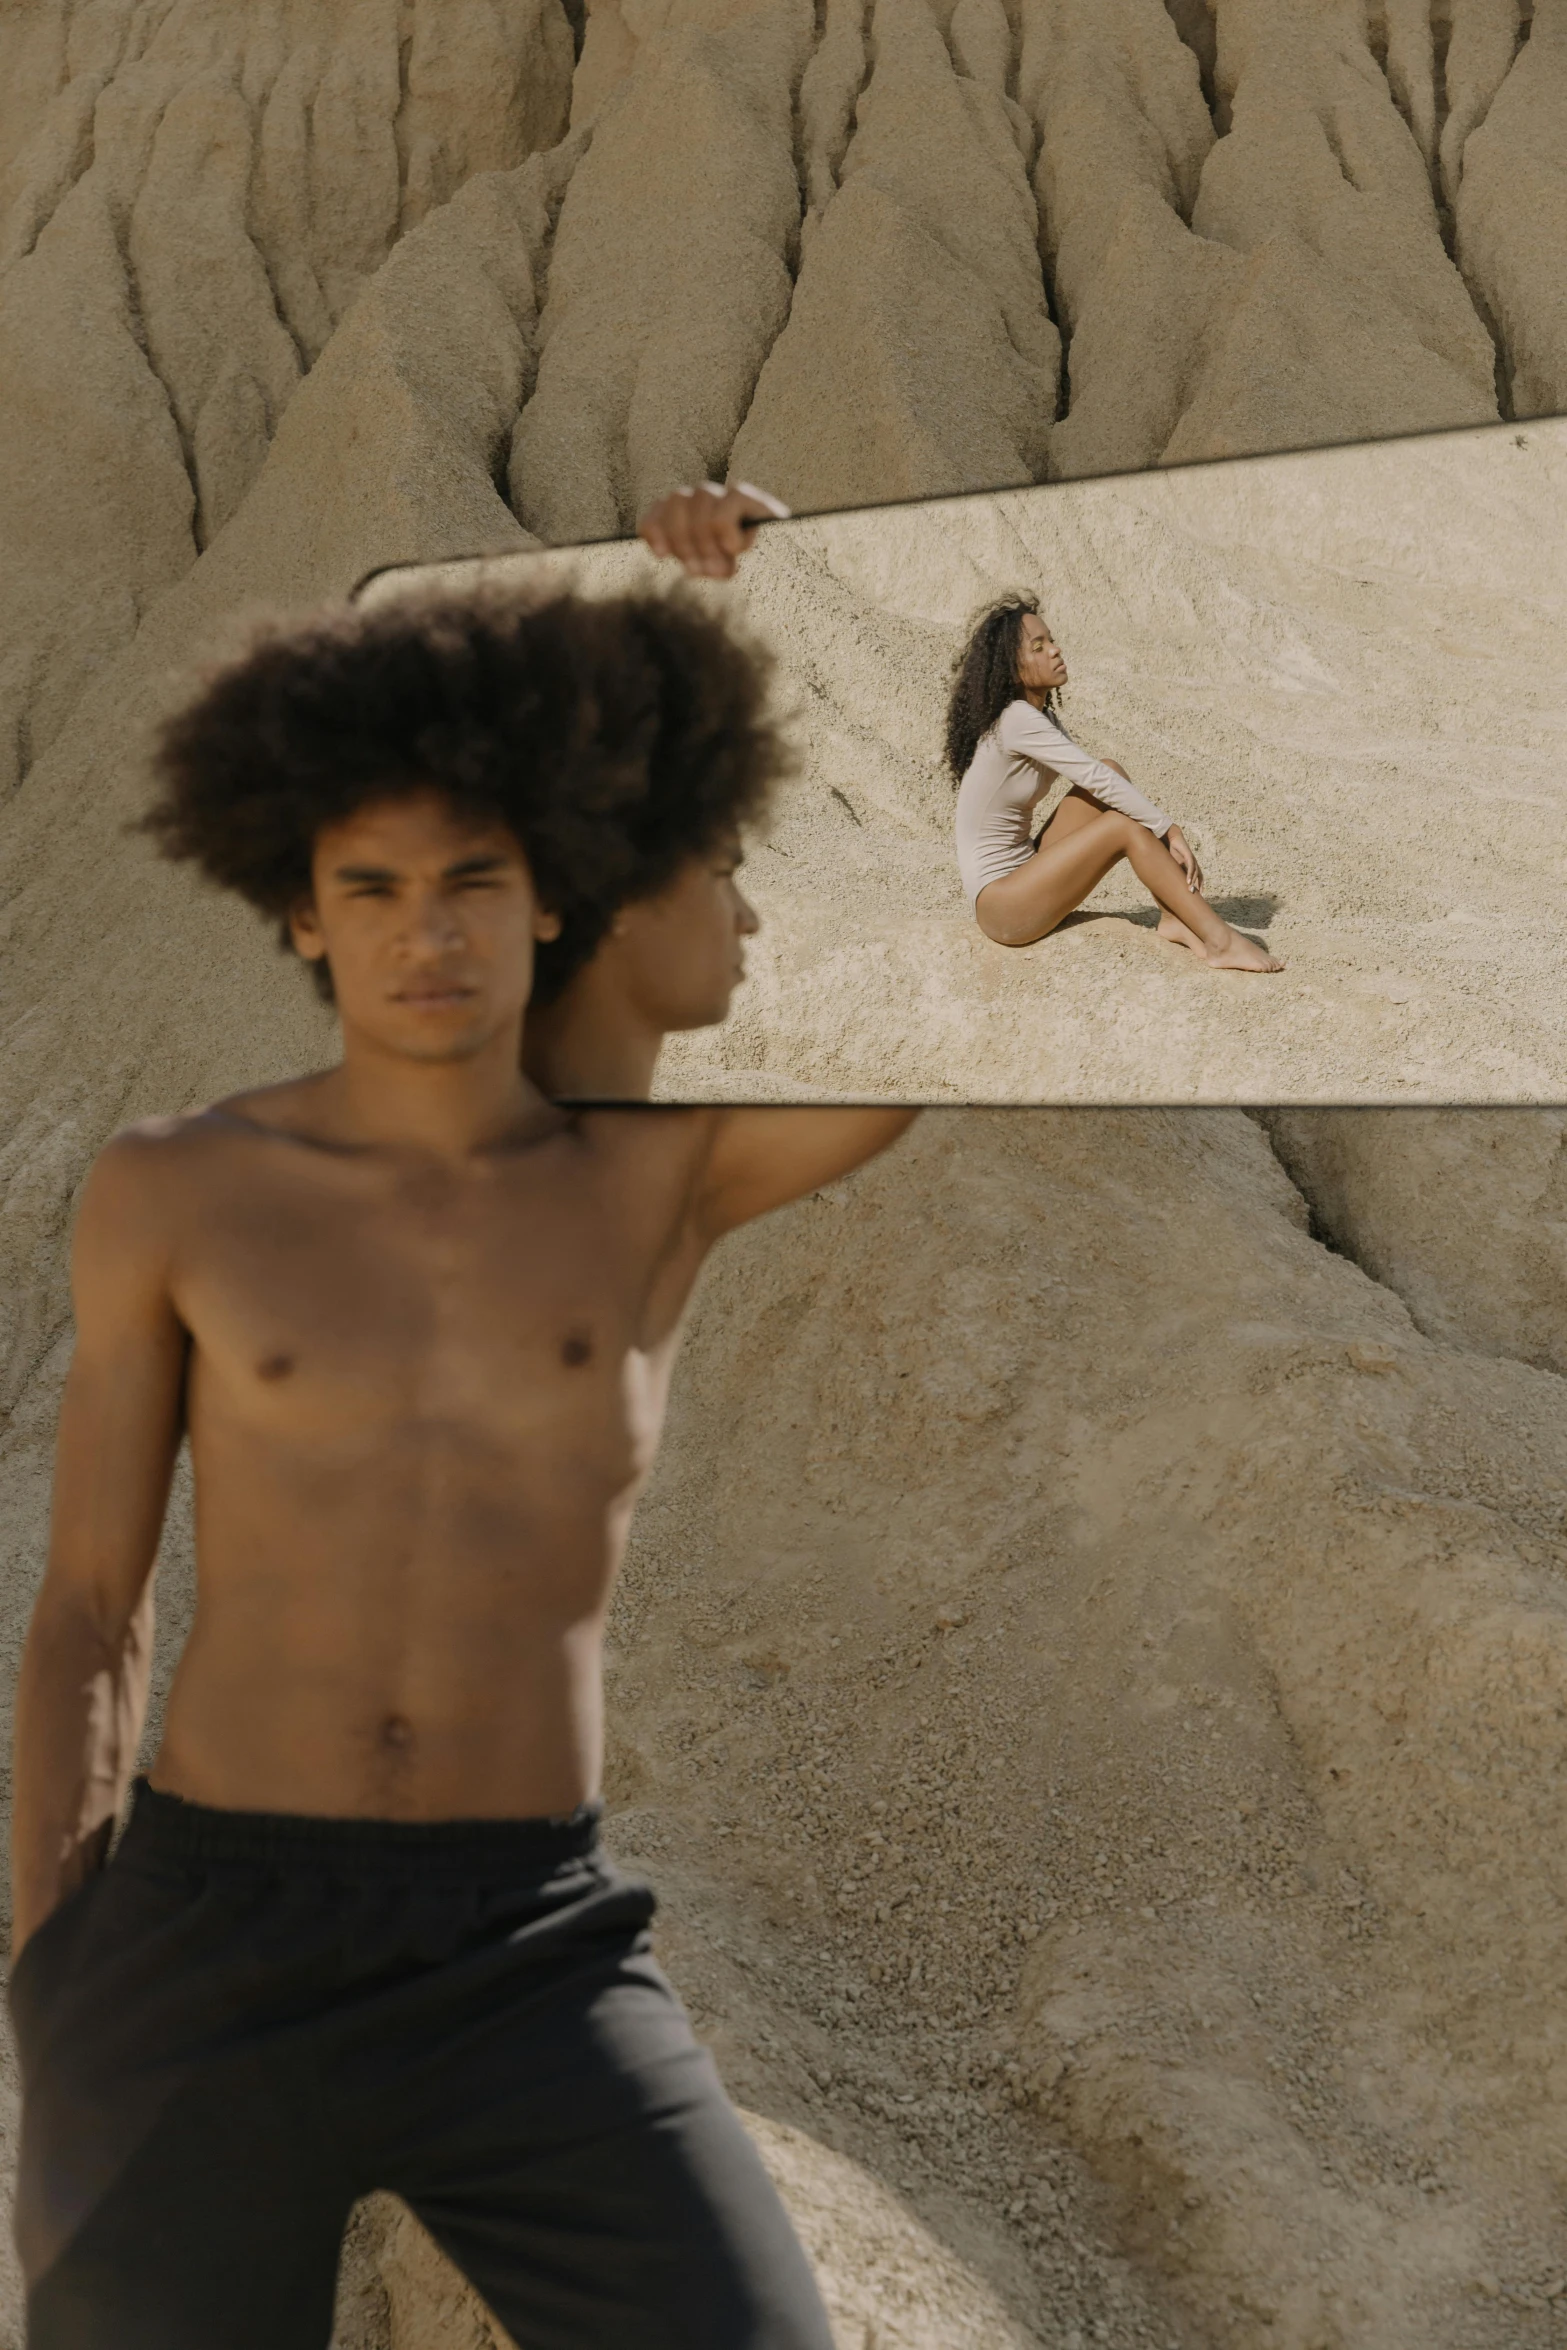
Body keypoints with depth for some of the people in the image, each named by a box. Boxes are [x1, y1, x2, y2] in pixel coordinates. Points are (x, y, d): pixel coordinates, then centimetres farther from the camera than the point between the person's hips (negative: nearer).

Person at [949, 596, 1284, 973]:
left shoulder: (1041, 716, 10)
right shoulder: (1016, 720, -20)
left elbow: (1096, 777, 10)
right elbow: (1096, 779, -23)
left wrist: (1162, 833, -1)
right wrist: (1169, 831, -19)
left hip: (1024, 870, 9)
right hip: (999, 906, -9)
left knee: (1112, 771, -2)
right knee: (1126, 826, -19)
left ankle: (1175, 917, -10)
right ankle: (1220, 942, -19)